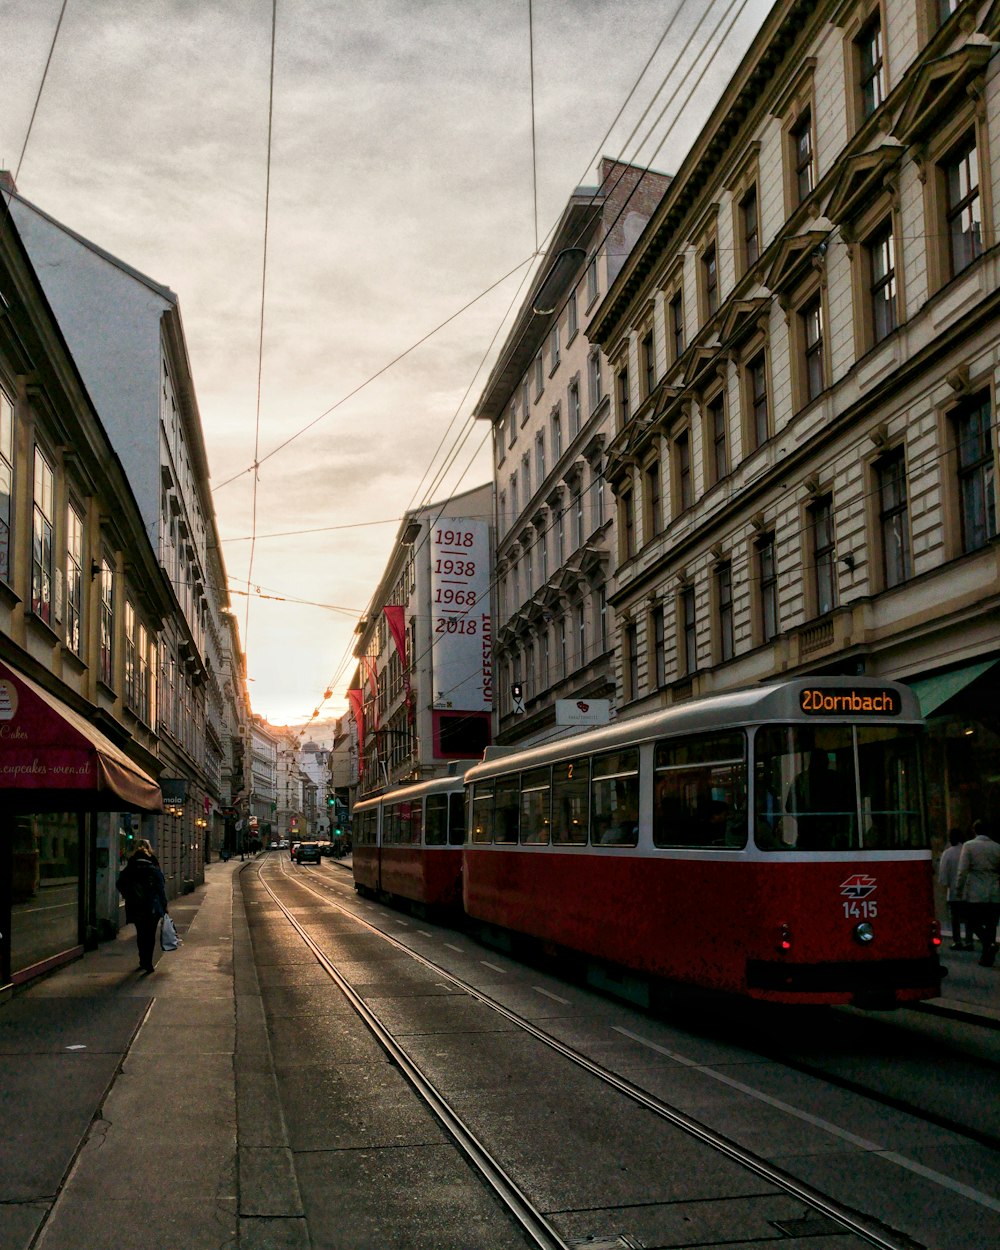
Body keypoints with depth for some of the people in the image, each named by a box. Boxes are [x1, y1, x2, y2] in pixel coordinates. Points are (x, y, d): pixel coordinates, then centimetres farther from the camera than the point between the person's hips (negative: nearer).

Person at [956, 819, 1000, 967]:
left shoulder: (969, 846, -5)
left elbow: (962, 870, -9)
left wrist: (959, 888, 1)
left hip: (975, 894, -3)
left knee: (975, 922, 7)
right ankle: (987, 957, 11)